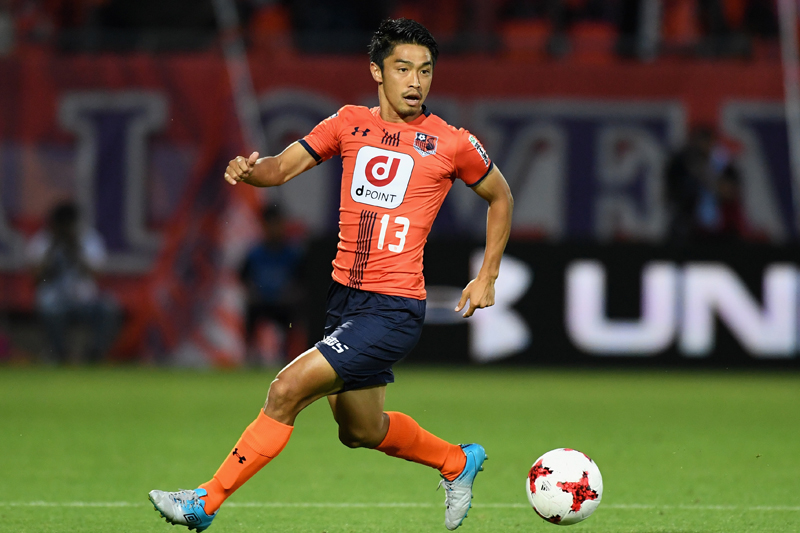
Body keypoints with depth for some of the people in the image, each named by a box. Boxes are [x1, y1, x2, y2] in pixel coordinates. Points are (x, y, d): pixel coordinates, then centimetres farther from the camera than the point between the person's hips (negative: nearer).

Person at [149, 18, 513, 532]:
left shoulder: (452, 143, -3)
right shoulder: (350, 124, 6)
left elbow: (501, 196, 12)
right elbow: (282, 167, 5)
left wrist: (487, 277, 8)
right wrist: (249, 170, -19)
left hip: (394, 309, -6)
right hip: (345, 296, 6)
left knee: (288, 389, -18)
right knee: (361, 431, 20)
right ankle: (457, 462, 46)